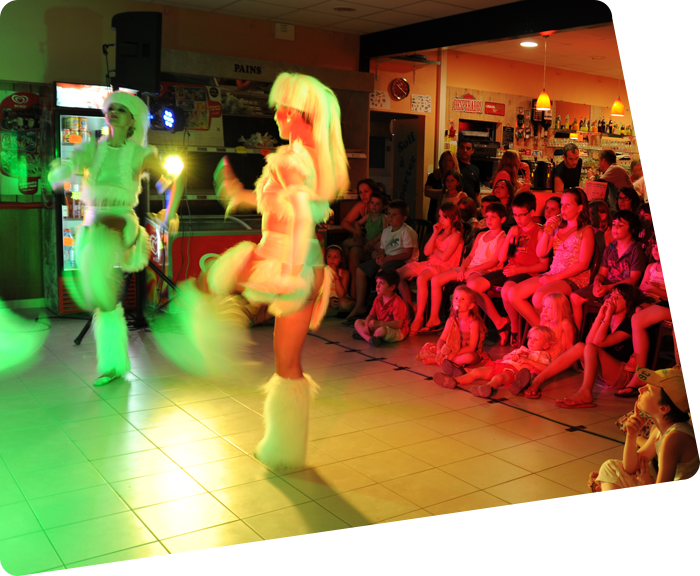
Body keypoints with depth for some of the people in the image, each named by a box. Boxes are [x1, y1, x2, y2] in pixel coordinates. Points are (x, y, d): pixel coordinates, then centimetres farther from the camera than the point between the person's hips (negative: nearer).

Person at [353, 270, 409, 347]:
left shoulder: (398, 303, -21)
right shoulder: (378, 299, 6)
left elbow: (398, 324, -26)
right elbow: (371, 315, 6)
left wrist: (379, 323, -33)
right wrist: (366, 326, -17)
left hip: (397, 331, -9)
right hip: (380, 326, 9)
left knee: (381, 330, -41)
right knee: (358, 322, 1)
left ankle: (363, 335, -12)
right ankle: (369, 338, -27)